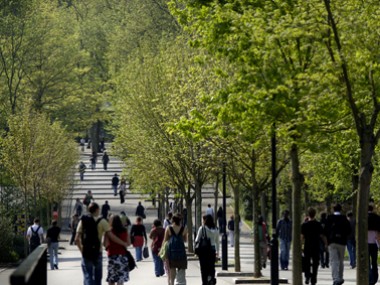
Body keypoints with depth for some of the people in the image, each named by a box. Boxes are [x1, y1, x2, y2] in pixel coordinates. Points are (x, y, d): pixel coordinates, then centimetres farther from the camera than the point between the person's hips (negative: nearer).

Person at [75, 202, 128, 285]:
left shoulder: (83, 221, 2)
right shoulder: (102, 221, -5)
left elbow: (77, 239, 0)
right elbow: (111, 236, -10)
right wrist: (124, 243, 0)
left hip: (86, 253, 1)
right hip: (97, 252, -1)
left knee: (87, 276, -1)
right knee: (97, 277, 15)